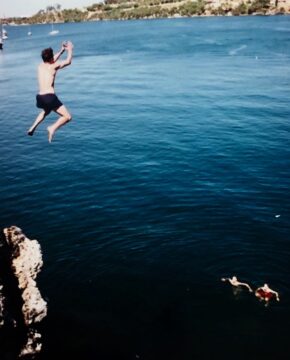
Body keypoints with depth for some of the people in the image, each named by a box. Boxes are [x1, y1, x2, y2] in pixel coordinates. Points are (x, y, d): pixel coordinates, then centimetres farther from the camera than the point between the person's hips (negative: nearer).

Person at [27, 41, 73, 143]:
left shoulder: (40, 66, 15)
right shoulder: (53, 66, -2)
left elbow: (52, 60, 34)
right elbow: (68, 61, 9)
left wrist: (62, 50, 38)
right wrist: (70, 49, 24)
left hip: (40, 97, 7)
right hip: (49, 97, -7)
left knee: (46, 111, 40)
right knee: (67, 117, -4)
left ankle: (33, 127, 27)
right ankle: (53, 128, -27)